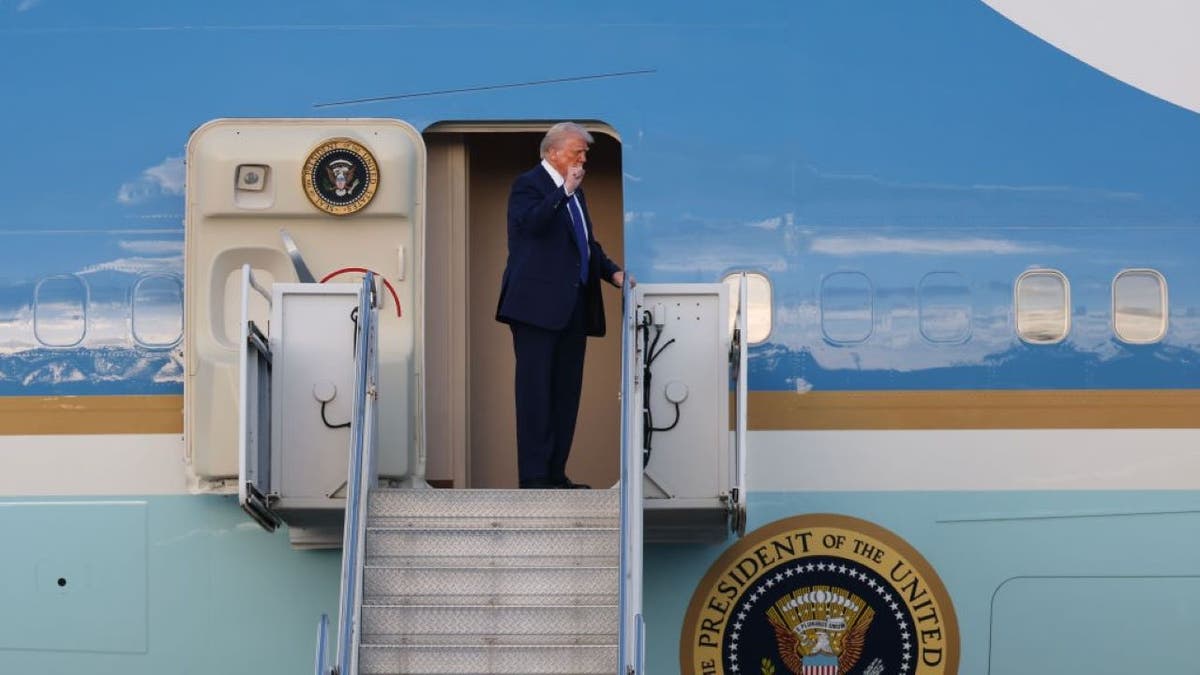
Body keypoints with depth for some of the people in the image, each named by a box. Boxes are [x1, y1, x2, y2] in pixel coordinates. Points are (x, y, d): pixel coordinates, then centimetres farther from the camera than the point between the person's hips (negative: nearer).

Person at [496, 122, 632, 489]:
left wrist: (613, 272, 11)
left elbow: (587, 243, 25)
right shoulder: (528, 184, -5)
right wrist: (565, 192, -24)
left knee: (566, 391, 8)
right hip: (538, 304, -8)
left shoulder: (575, 191, 19)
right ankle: (533, 476, -5)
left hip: (572, 307, 8)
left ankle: (555, 472, 13)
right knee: (535, 389, -6)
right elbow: (533, 223, -25)